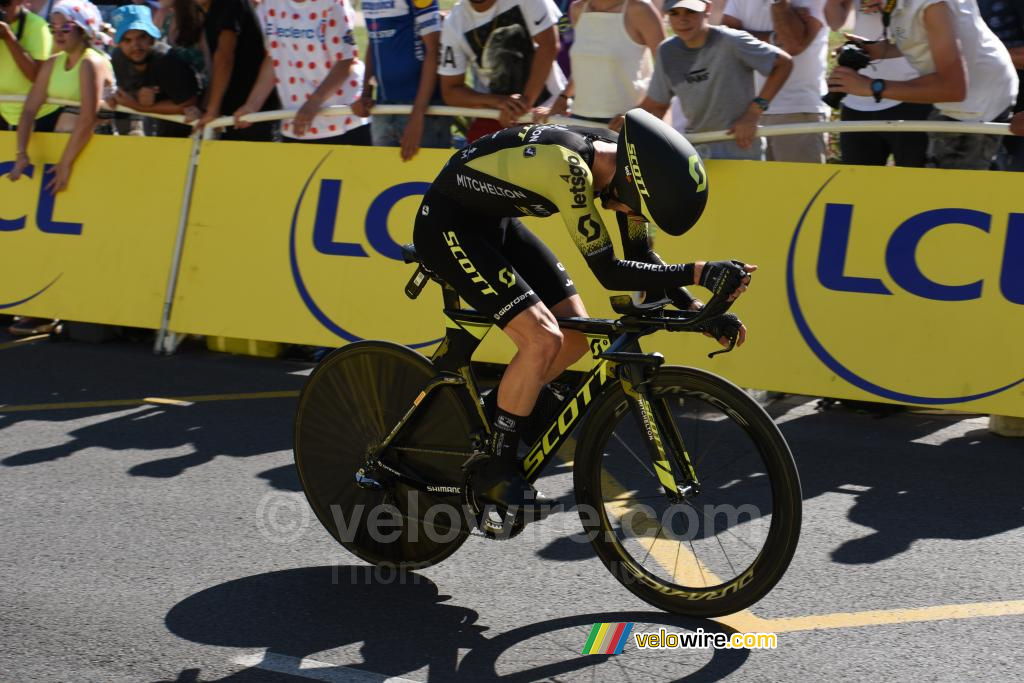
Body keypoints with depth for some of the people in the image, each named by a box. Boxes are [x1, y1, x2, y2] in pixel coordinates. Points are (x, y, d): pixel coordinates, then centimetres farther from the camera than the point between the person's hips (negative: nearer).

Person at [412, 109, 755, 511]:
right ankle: (495, 473, -5)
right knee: (543, 340, -19)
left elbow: (643, 256, 2)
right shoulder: (569, 168, -34)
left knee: (576, 336, 3)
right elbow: (609, 272, -30)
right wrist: (698, 273, -34)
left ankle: (493, 415, 22)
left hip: (492, 222, 9)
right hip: (446, 226, -9)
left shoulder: (619, 158, -9)